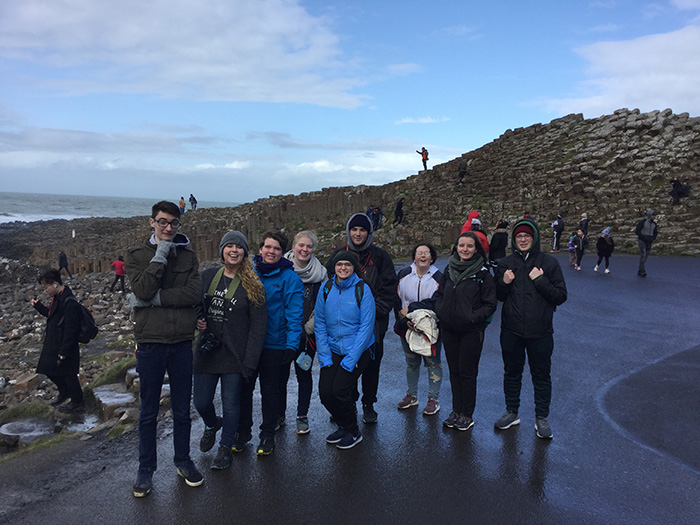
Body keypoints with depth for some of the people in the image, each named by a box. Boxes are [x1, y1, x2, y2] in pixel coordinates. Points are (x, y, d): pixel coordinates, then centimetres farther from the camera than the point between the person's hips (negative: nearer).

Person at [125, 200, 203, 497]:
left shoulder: (188, 257, 6)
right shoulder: (137, 256, 2)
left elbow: (195, 294, -11)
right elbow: (143, 289, -16)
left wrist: (153, 299, -16)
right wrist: (160, 255, -15)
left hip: (182, 342, 1)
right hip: (150, 341, -1)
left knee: (182, 409, 14)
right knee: (149, 411, 11)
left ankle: (183, 460, 32)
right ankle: (146, 468, 28)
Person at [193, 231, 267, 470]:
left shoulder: (252, 284, -6)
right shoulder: (208, 276, 4)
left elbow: (258, 326, -8)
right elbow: (196, 305, 19)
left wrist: (250, 361, -13)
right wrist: (198, 320, -4)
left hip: (235, 355, -3)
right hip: (206, 351, 3)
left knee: (231, 404, 6)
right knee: (201, 401, 10)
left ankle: (225, 448, 29)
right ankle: (212, 425, 44)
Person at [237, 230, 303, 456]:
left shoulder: (289, 278, -8)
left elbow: (294, 313, -10)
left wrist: (292, 345, -17)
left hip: (274, 344, -3)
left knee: (270, 390, 10)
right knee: (244, 386, 11)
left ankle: (267, 434, 26)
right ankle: (243, 431, 30)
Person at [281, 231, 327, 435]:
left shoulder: (320, 273, -1)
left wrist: (309, 327, -7)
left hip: (307, 333, 0)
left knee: (304, 374, 8)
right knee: (280, 374, 7)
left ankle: (302, 416, 23)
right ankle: (279, 414, 26)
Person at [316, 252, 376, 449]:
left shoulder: (362, 290, -10)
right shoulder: (326, 288, 1)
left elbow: (366, 326, -11)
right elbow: (320, 324, 4)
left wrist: (351, 359, -15)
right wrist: (324, 356, -3)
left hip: (358, 351, -4)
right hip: (333, 349, 4)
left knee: (339, 390, -14)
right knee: (324, 392, -4)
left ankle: (353, 432, 13)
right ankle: (343, 426, 25)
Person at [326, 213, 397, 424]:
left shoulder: (380, 257, 2)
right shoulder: (337, 256, 6)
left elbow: (389, 288, -1)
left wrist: (376, 310, -11)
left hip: (373, 322, -1)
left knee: (371, 365, 7)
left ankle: (369, 406, 22)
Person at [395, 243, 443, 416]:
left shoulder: (439, 278, -6)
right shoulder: (403, 275, 3)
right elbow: (397, 301, 1)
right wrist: (403, 320, -12)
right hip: (407, 328, 3)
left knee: (432, 362, 4)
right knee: (411, 362, 16)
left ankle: (433, 399, 18)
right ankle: (411, 396, 32)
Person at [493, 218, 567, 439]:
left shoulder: (549, 263, -4)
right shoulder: (505, 264, 3)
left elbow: (561, 296, -6)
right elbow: (497, 296, 9)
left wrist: (540, 281, -18)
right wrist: (504, 283, -12)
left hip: (540, 332, -2)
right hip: (511, 331, 2)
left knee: (542, 376, 9)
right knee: (511, 373, 15)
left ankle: (541, 418, 25)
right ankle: (511, 413, 32)